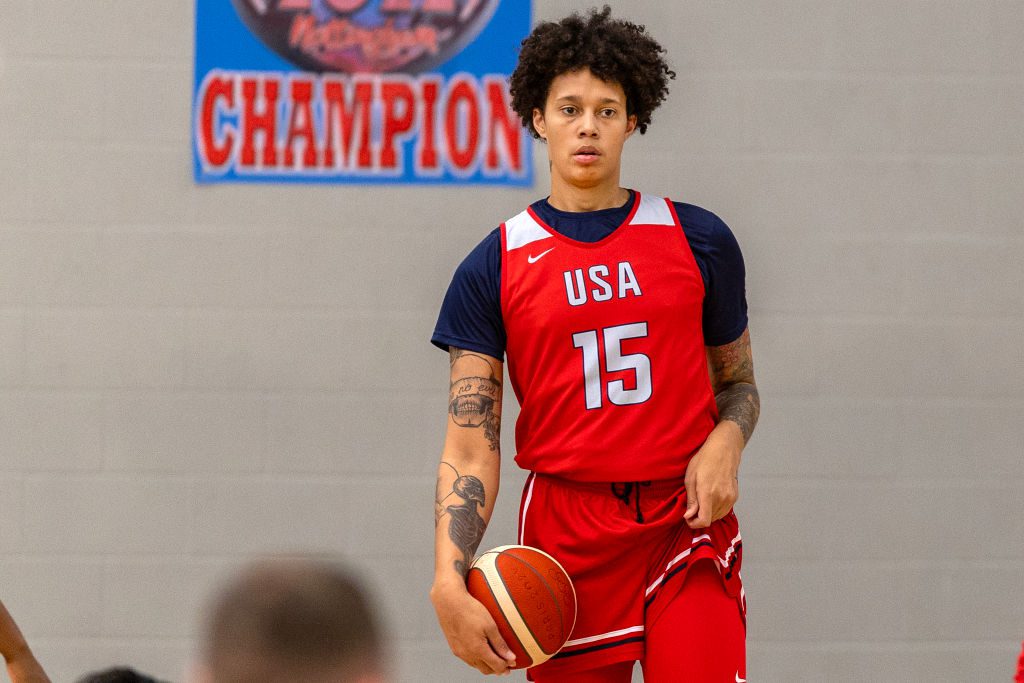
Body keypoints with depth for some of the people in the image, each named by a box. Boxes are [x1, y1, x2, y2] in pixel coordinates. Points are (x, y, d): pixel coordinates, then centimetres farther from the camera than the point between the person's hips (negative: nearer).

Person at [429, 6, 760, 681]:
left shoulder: (699, 240, 7)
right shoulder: (493, 269, 3)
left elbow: (737, 381, 17)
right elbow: (470, 448, -1)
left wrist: (725, 444, -7)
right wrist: (449, 583, -15)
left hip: (686, 524, 0)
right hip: (566, 535, 0)